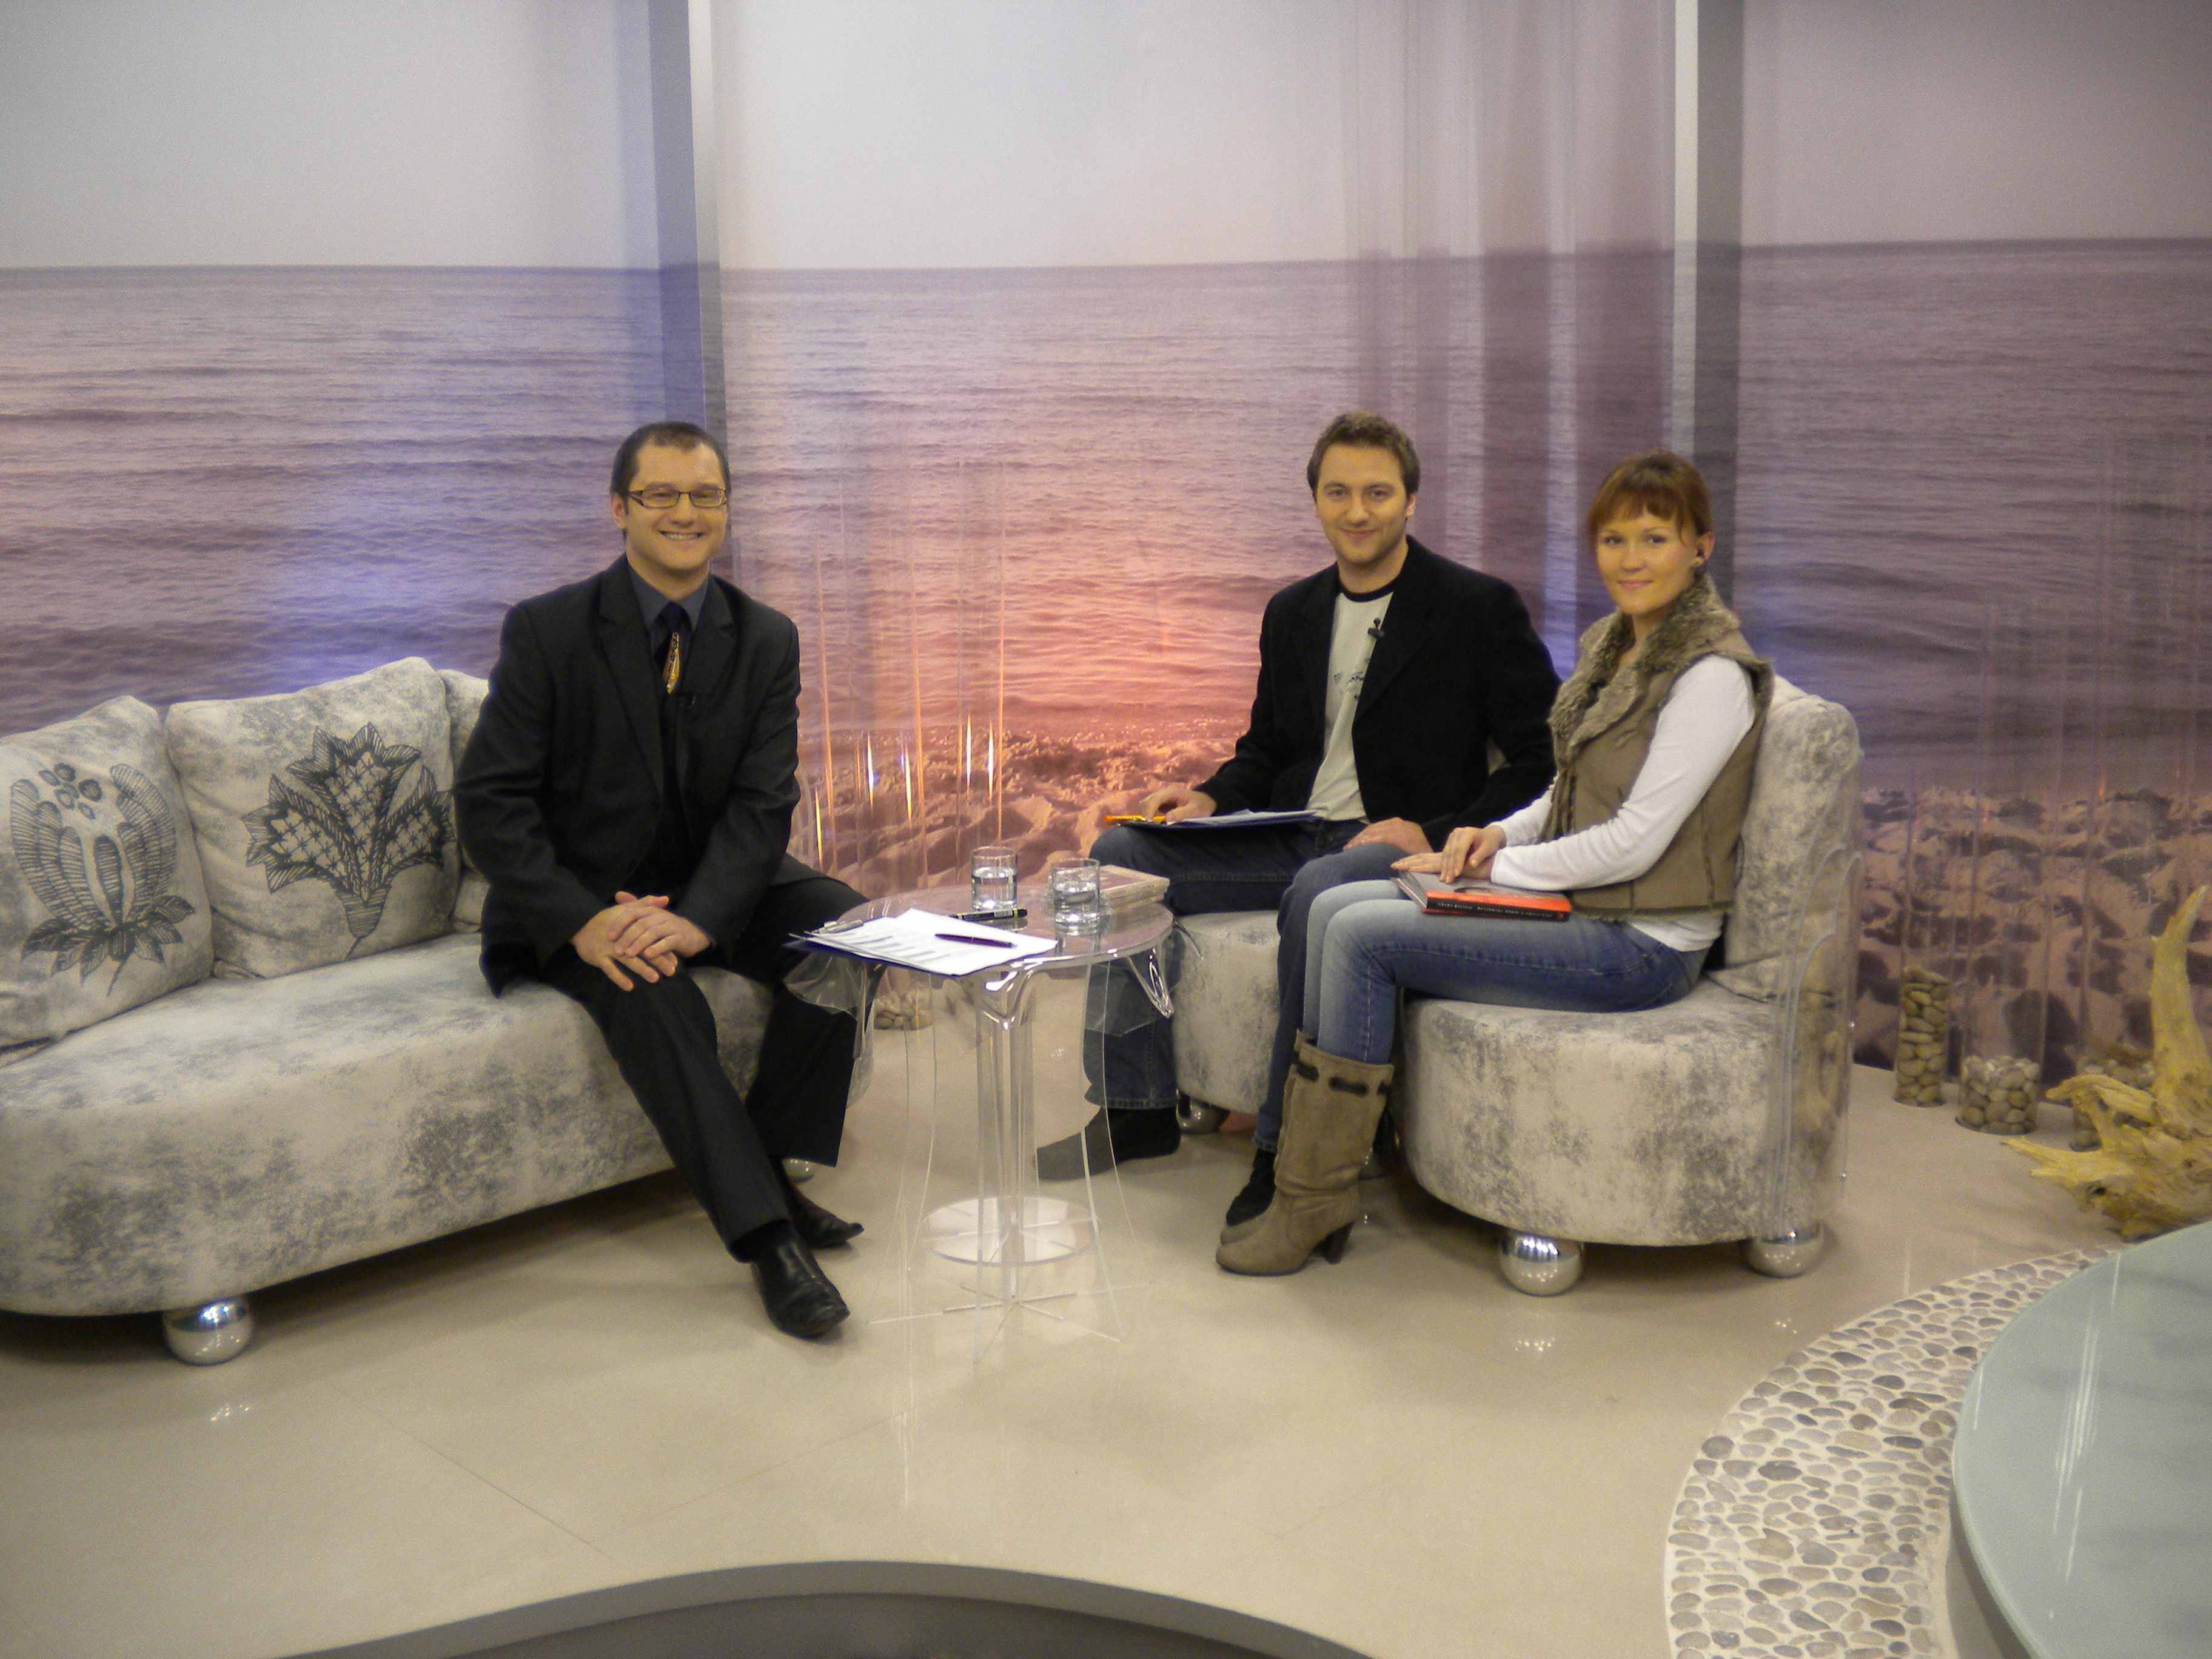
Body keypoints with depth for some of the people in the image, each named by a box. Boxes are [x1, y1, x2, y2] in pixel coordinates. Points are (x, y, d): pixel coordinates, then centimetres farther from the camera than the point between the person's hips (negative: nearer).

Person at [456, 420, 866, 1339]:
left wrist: (697, 918, -26)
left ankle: (770, 1165, -10)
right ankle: (767, 1232, -29)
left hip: (714, 885, 4)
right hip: (584, 893, -3)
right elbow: (490, 803, -12)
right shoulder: (547, 630, -9)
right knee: (651, 996, -34)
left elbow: (763, 804, -7)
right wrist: (582, 922, -26)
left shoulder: (766, 640, 0)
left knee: (845, 926, -23)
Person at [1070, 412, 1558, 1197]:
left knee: (1318, 891, -39)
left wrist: (1438, 834, -19)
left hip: (1400, 845, -6)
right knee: (1120, 853, -7)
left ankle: (1289, 1152, -27)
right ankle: (1139, 1105, 1)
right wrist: (1211, 799, 3)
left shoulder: (1480, 608, -4)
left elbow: (1545, 761, -7)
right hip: (1291, 838, 7)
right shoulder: (1292, 612, 15)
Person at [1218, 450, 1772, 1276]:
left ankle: (1315, 1199, -9)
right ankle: (1303, 1147, -4)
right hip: (1576, 905, 9)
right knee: (1334, 907, -5)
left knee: (1364, 935, -19)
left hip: (1640, 945, -9)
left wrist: (1497, 867, -11)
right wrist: (1501, 834, 2)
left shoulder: (1713, 673, -15)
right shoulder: (1608, 644, 13)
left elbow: (1633, 843, -19)